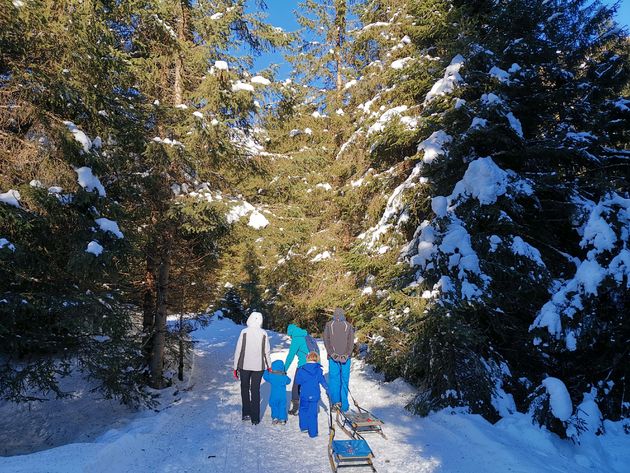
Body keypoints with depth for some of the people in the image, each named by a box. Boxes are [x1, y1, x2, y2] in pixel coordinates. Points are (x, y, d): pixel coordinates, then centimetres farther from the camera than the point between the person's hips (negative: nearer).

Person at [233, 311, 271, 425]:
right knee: (255, 390, 9)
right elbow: (266, 352, 3)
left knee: (245, 388, 18)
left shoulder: (244, 332, -8)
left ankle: (246, 413, 16)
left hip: (244, 366, -1)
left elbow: (238, 350, -7)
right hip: (258, 366, 1)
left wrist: (235, 367, 1)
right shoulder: (263, 333, -3)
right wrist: (268, 366, 17)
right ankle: (255, 418, 11)